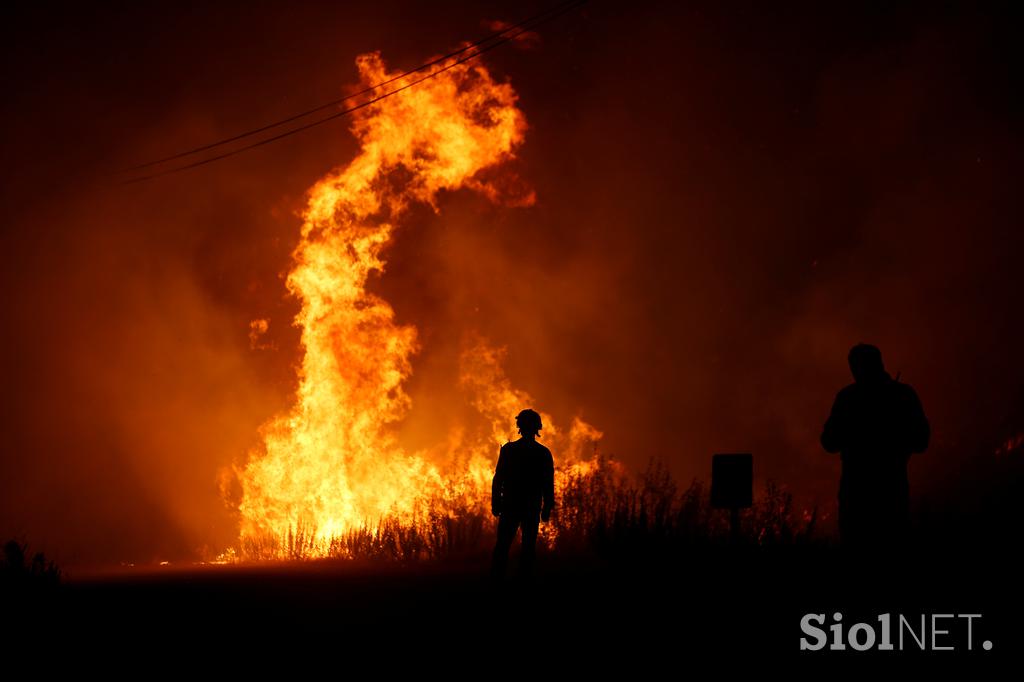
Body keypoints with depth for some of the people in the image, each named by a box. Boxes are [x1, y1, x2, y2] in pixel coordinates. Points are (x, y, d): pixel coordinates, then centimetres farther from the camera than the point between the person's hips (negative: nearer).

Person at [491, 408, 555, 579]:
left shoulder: (508, 449, -2)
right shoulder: (544, 453, 1)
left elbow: (498, 479, -3)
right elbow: (549, 484, 0)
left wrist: (495, 504, 0)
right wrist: (547, 508, 6)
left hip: (510, 506, -1)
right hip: (532, 508, 1)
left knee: (502, 546, 3)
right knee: (528, 547, 5)